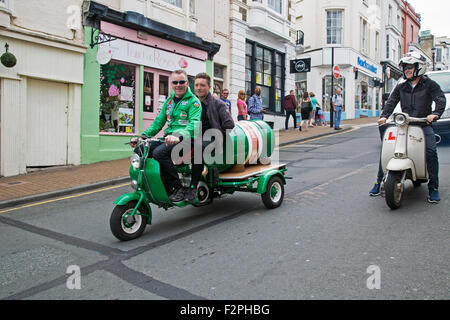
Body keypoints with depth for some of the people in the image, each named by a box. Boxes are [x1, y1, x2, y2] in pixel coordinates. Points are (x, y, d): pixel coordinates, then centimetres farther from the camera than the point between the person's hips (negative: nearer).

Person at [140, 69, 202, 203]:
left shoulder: (193, 101, -4)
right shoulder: (169, 100, 19)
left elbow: (194, 123, -19)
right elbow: (158, 122, 21)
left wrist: (179, 137, -38)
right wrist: (143, 135, 5)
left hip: (186, 138, -8)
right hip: (168, 137, 8)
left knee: (159, 152, -32)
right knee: (139, 150, -8)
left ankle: (177, 188, -18)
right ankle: (162, 184, -2)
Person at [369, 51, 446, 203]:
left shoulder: (429, 85, 4)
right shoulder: (401, 87, 14)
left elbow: (441, 99, -9)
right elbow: (391, 102, 4)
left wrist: (435, 113, -29)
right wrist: (384, 116, -15)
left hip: (423, 124, -3)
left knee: (430, 151, -22)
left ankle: (433, 187, -9)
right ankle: (380, 181, 0)